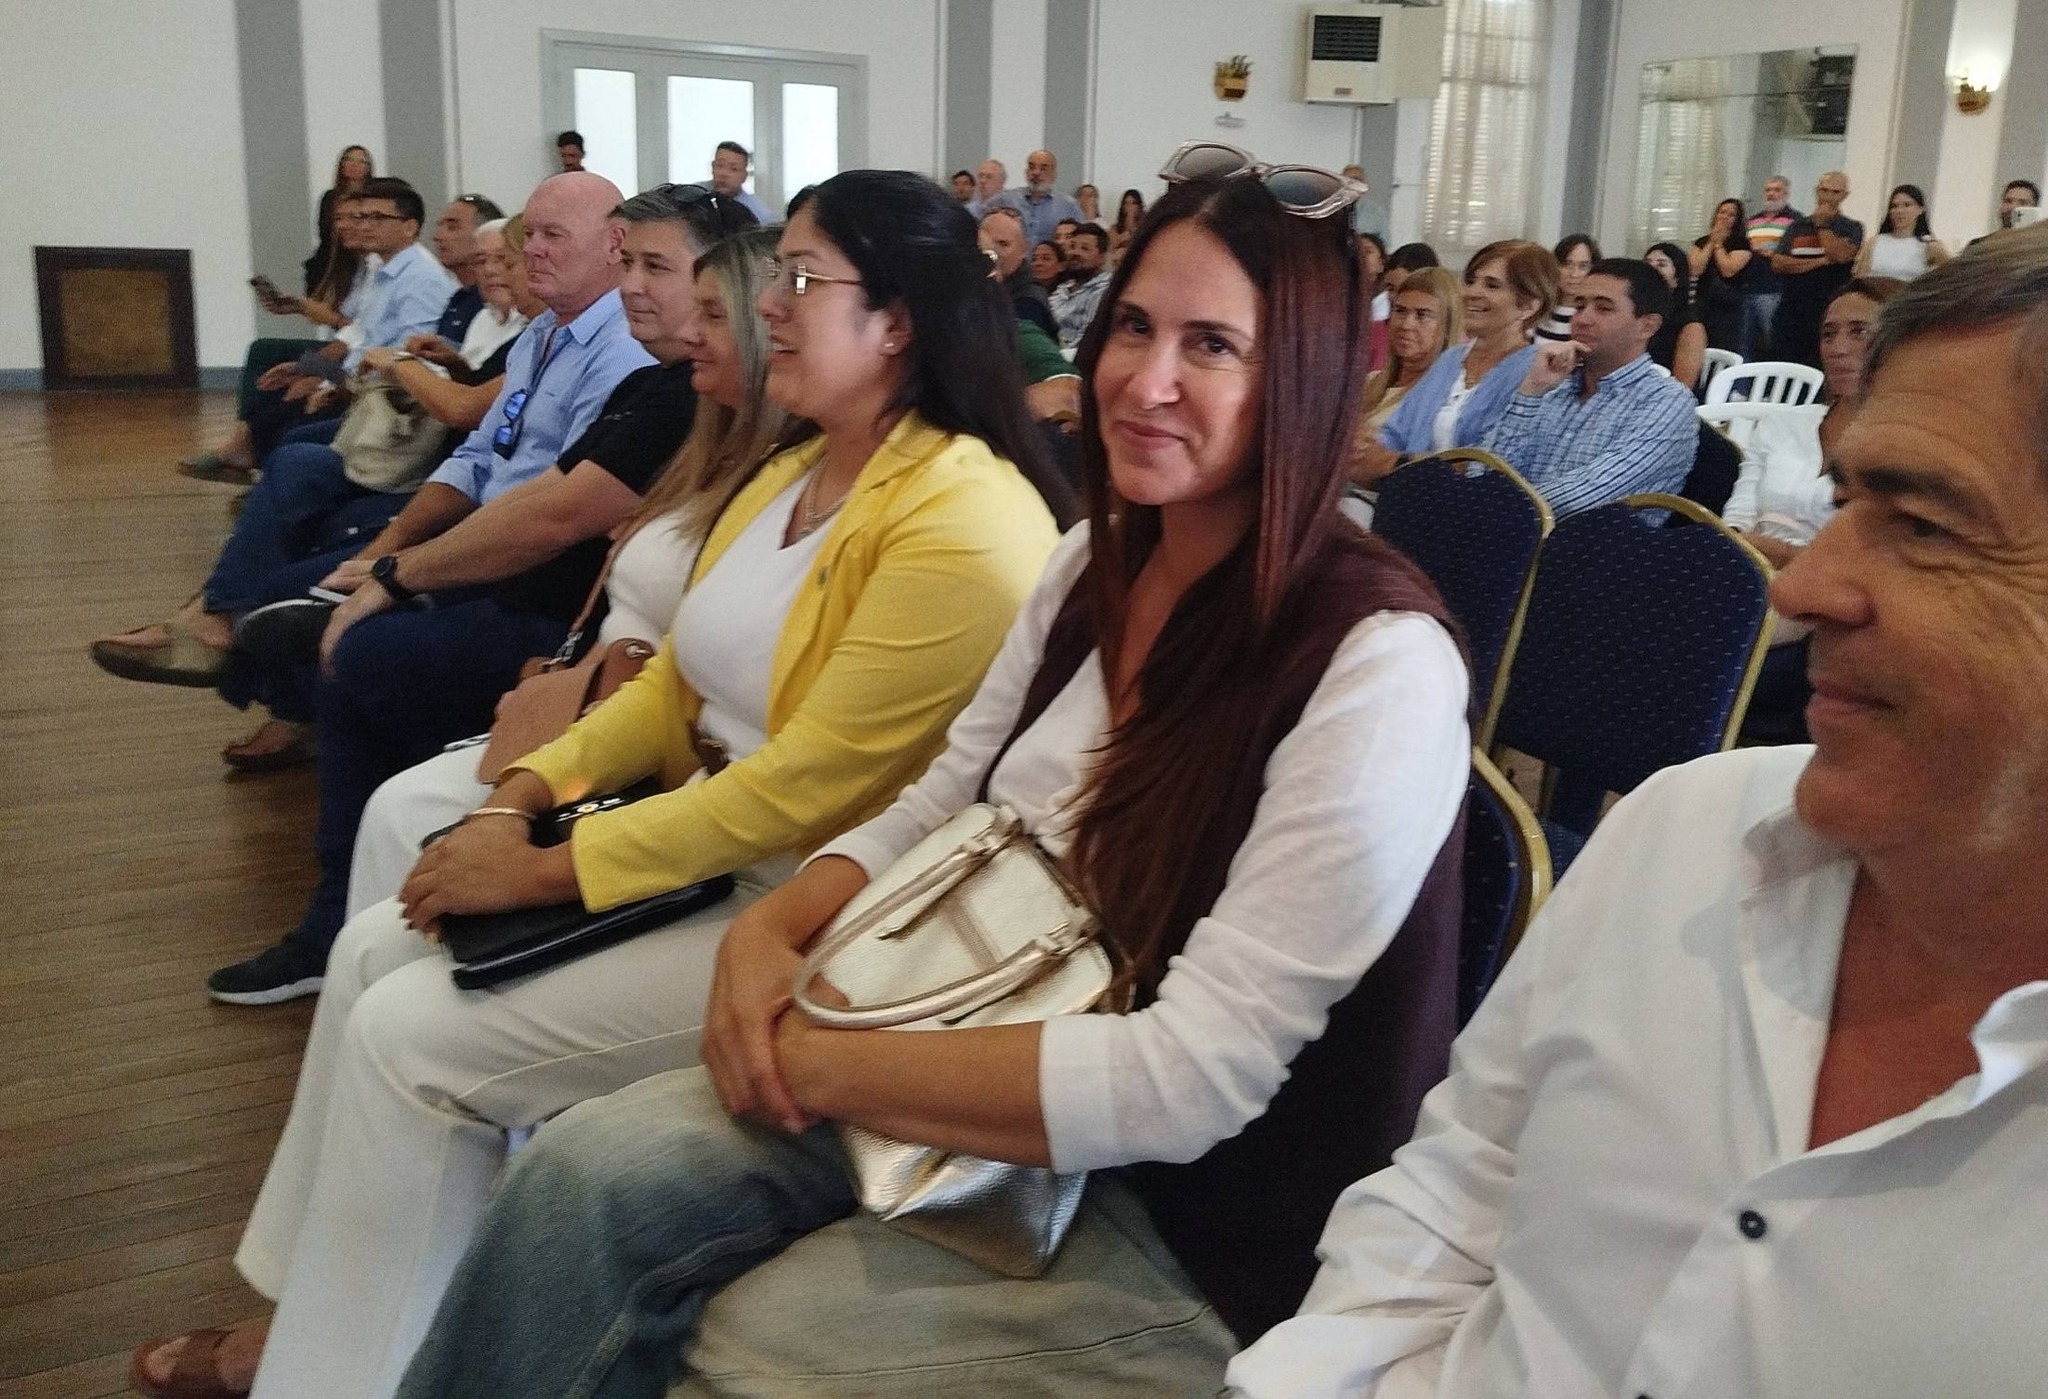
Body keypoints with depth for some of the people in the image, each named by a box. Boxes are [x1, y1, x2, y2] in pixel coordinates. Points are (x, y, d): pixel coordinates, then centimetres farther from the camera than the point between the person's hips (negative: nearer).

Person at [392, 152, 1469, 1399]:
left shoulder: (1378, 669, -23)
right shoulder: (1098, 562, 2)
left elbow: (1188, 1084, -26)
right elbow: (938, 806, 9)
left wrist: (820, 1063, -21)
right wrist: (769, 932, -11)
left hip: (1197, 1221, -6)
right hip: (1001, 1083, 6)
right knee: (589, 1169, -12)